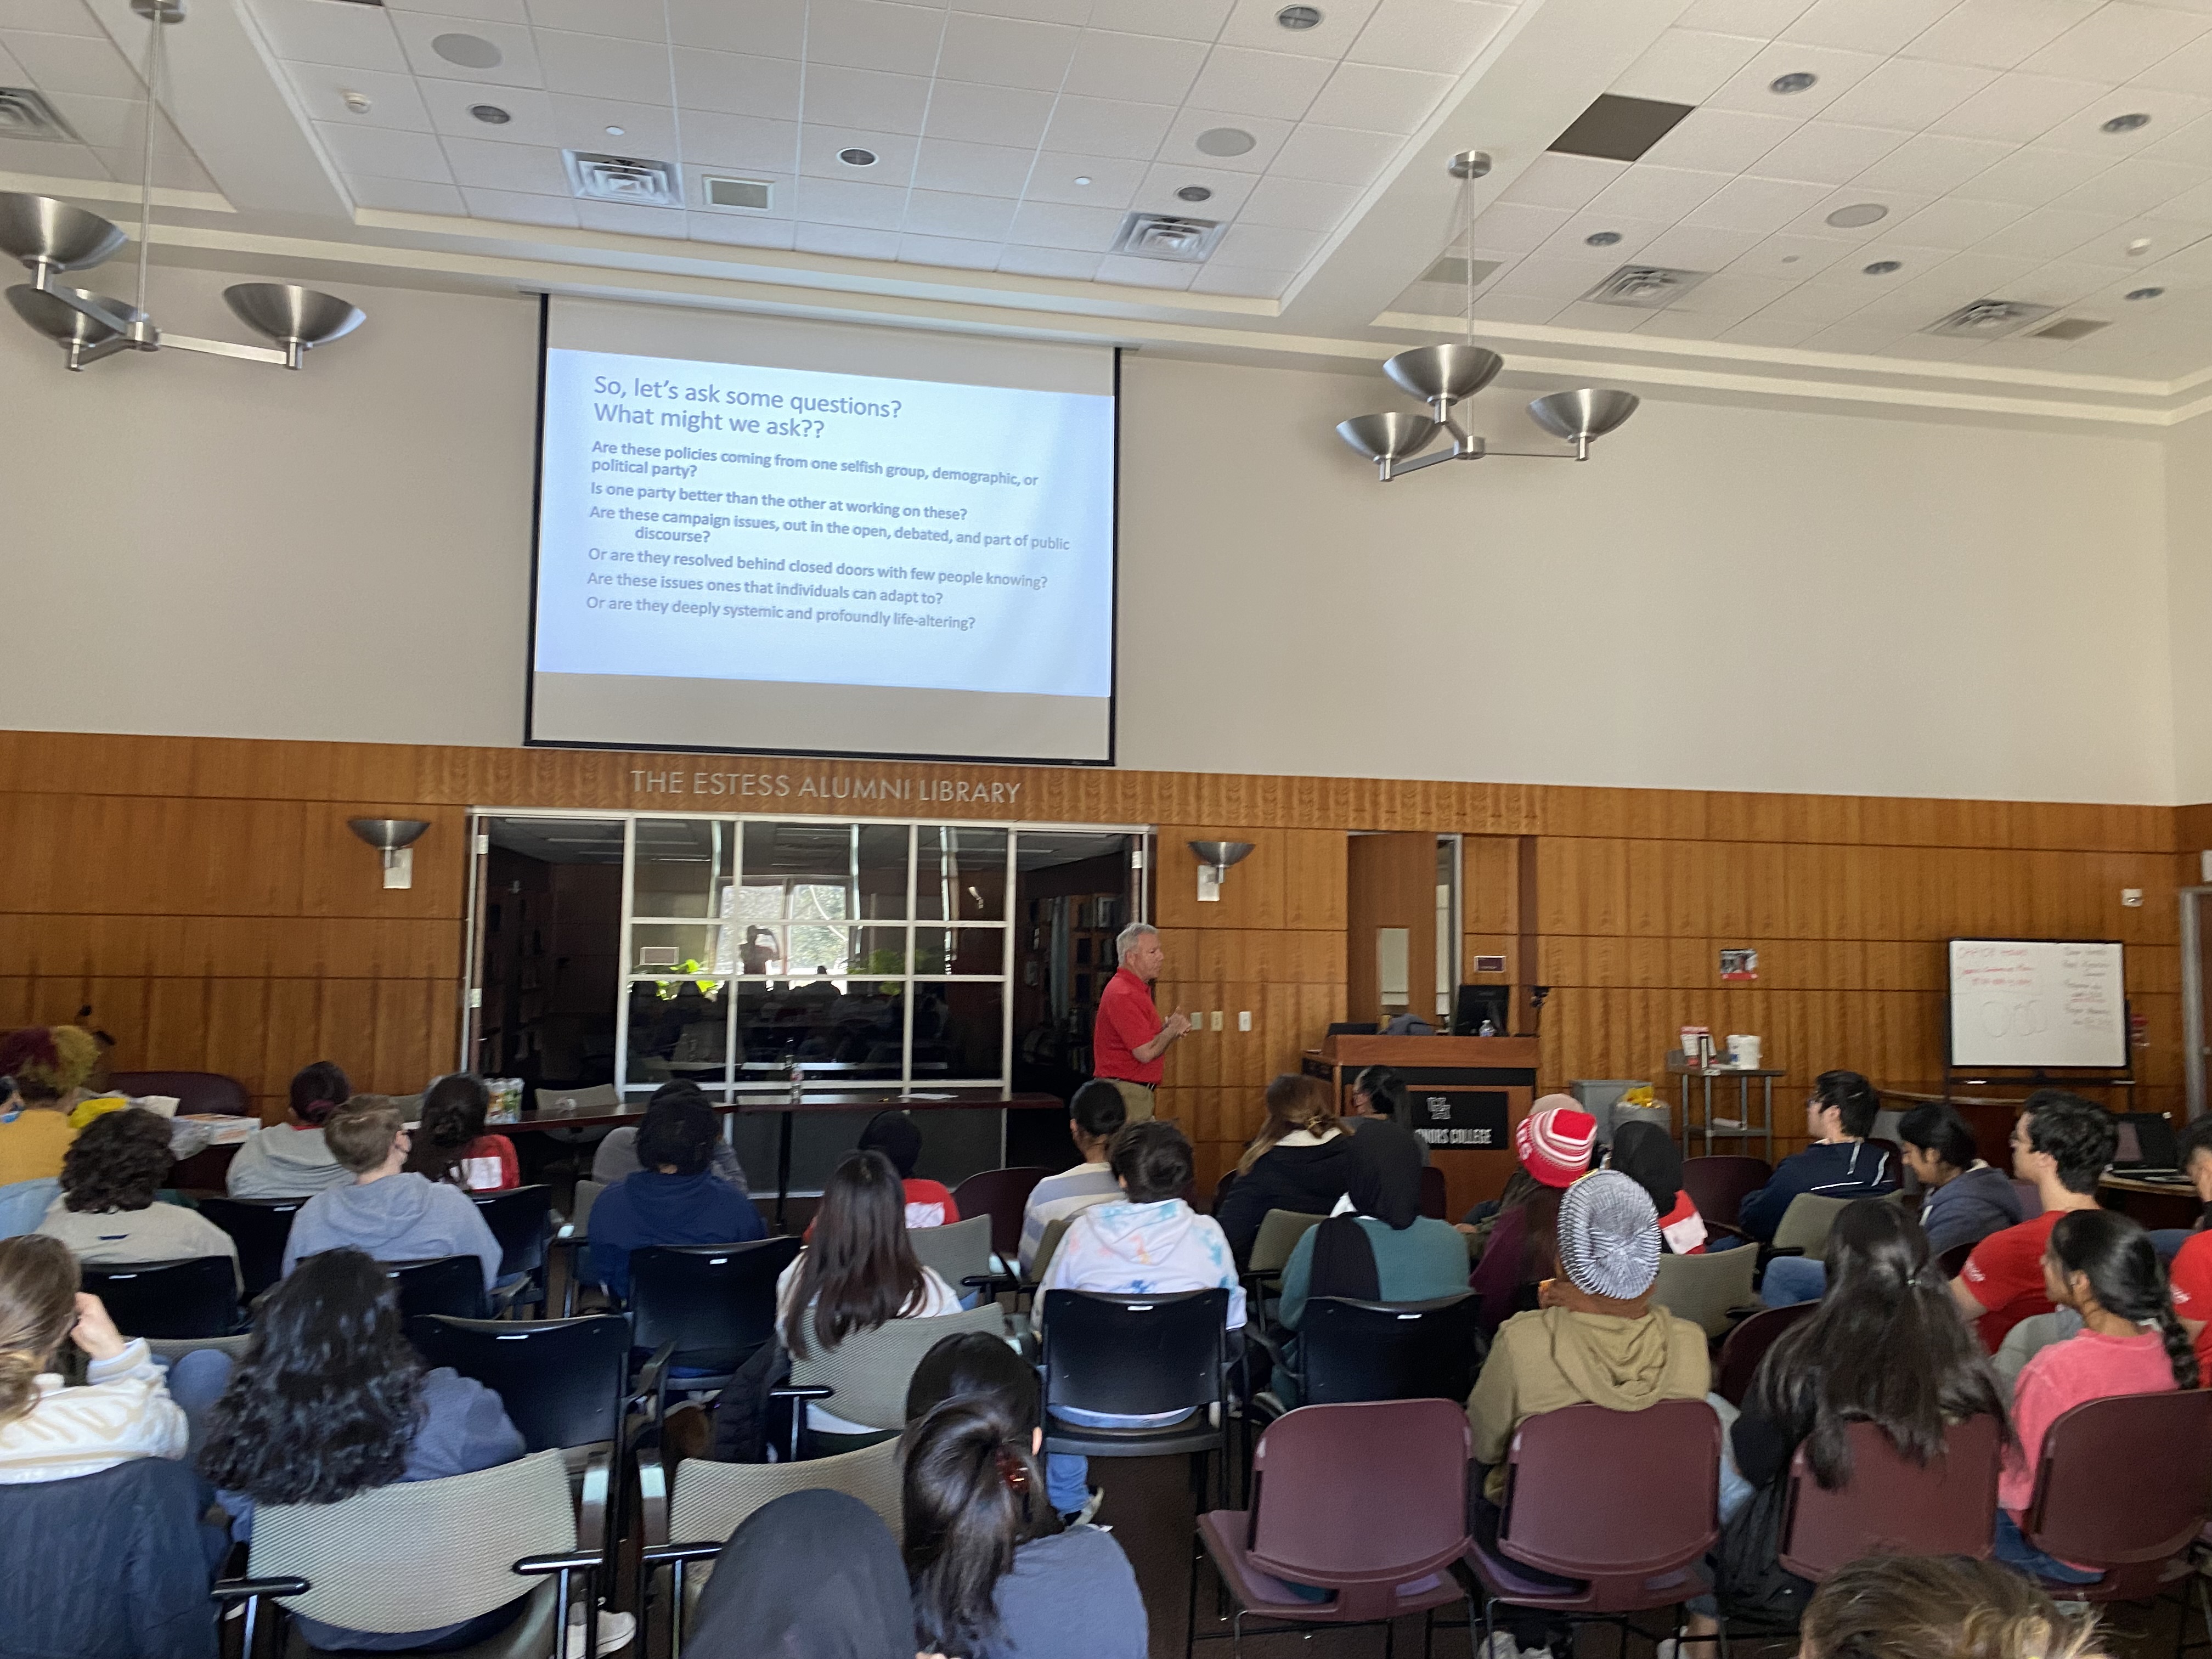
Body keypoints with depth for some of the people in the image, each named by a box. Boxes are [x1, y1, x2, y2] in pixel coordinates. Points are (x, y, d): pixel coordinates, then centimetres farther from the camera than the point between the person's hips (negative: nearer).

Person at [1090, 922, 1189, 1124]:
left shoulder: (1139, 990, 16)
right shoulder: (1123, 995, -18)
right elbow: (1146, 1053, -22)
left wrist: (1169, 1028, 6)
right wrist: (1172, 1029, -7)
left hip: (1139, 1092, 10)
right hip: (1125, 1093, -10)